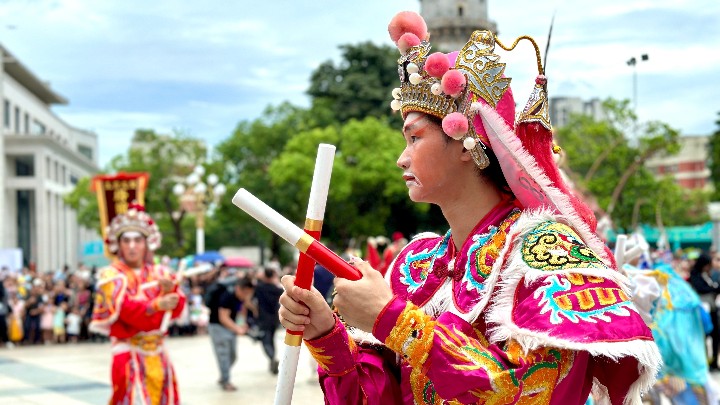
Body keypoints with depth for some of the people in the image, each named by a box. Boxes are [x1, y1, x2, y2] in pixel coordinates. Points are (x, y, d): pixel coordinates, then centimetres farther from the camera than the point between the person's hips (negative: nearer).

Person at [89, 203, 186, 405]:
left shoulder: (158, 273, 7)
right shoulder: (112, 276, -6)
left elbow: (176, 309, -2)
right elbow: (126, 309, -22)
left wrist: (170, 290, -24)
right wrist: (156, 305, -38)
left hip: (157, 353, 5)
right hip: (130, 354, -5)